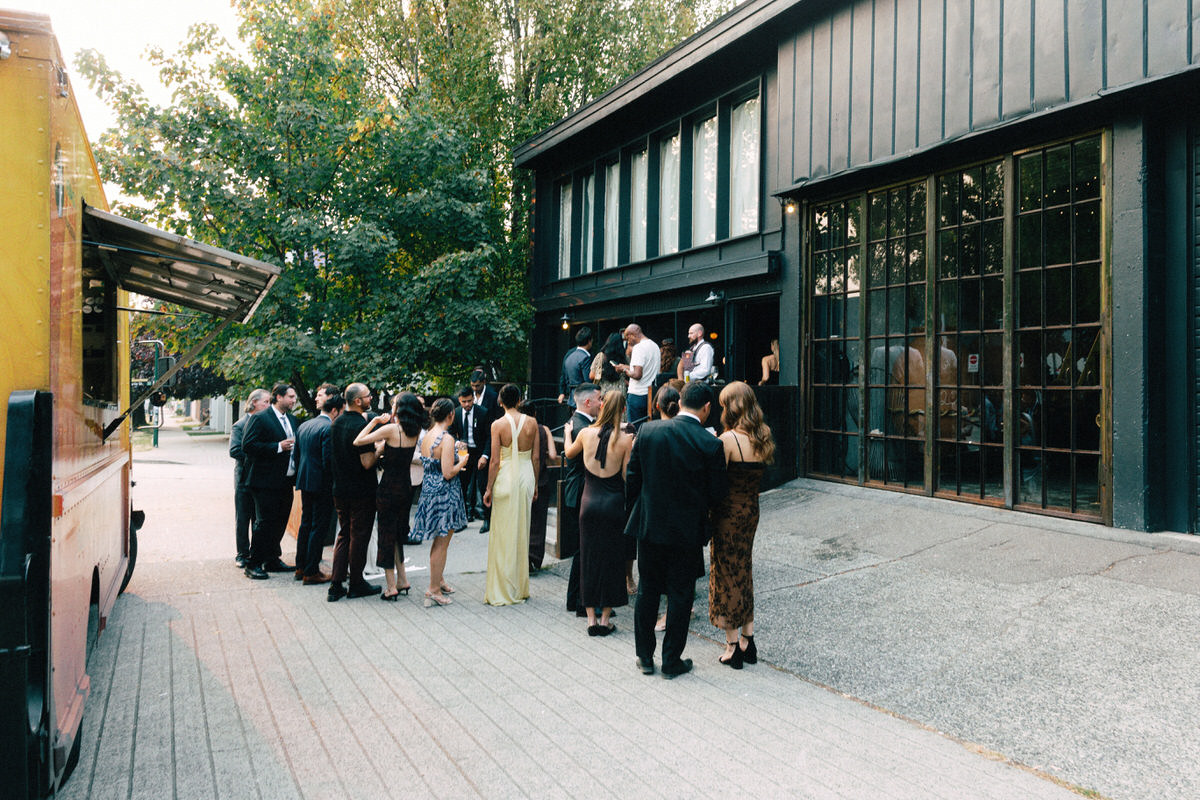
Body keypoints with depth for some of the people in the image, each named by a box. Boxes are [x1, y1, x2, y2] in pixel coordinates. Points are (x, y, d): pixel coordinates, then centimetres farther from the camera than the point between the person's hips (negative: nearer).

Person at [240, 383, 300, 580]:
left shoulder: (292, 419, 14)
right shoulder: (260, 419, -10)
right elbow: (247, 445, -17)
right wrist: (278, 447, -21)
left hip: (286, 481, 8)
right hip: (266, 482, -8)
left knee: (280, 522, 13)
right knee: (265, 523, -4)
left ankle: (272, 560, 25)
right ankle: (253, 564, 6)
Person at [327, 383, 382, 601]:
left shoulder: (337, 423, 6)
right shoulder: (361, 425, -20)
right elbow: (367, 463, -23)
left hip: (340, 490, 7)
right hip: (361, 491, -7)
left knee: (344, 534, 15)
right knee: (359, 536, 5)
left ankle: (336, 585, 13)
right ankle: (356, 584, 15)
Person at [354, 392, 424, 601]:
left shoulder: (391, 429, -18)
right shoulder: (415, 432, 1)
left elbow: (357, 441, -14)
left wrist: (374, 422, -4)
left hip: (389, 488, -6)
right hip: (406, 488, 6)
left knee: (386, 534, 4)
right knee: (398, 534, 19)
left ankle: (391, 587, 6)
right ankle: (402, 581, 23)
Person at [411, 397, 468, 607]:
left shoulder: (425, 437, 5)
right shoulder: (446, 439, -20)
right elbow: (448, 473, -22)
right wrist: (461, 462, -4)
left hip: (429, 490, 8)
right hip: (444, 495, -8)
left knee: (439, 541, 21)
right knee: (441, 542, 1)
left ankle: (439, 580, 34)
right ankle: (433, 590, 7)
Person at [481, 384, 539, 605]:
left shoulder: (498, 425, -10)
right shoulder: (532, 423, -1)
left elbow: (495, 461, -10)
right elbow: (536, 458, 3)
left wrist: (489, 489, -1)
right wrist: (535, 484, 14)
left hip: (506, 479, -3)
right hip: (526, 478, 3)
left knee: (503, 534, 4)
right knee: (522, 533, 13)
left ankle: (501, 590, 8)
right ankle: (520, 589, 22)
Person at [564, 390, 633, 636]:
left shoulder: (586, 433, -3)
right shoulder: (625, 440, -11)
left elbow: (570, 453, 18)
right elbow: (627, 477, -9)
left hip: (589, 502, 2)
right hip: (614, 504, -2)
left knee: (589, 558, 11)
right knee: (612, 558, 9)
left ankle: (591, 619, 14)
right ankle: (605, 619, 13)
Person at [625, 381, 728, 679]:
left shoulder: (647, 431, -6)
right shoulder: (711, 444, -14)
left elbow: (632, 479, 0)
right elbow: (717, 493, -7)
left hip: (649, 524, 3)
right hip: (686, 530, -3)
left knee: (647, 590, 15)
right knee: (680, 595, 10)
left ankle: (645, 657, 25)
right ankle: (672, 661, 20)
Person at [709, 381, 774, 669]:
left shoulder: (728, 439, -19)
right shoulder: (762, 438, 2)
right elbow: (755, 474, 8)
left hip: (729, 513, -7)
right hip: (752, 511, 7)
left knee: (726, 576, 6)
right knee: (743, 573, 19)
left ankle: (733, 646, 15)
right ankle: (748, 641, 26)